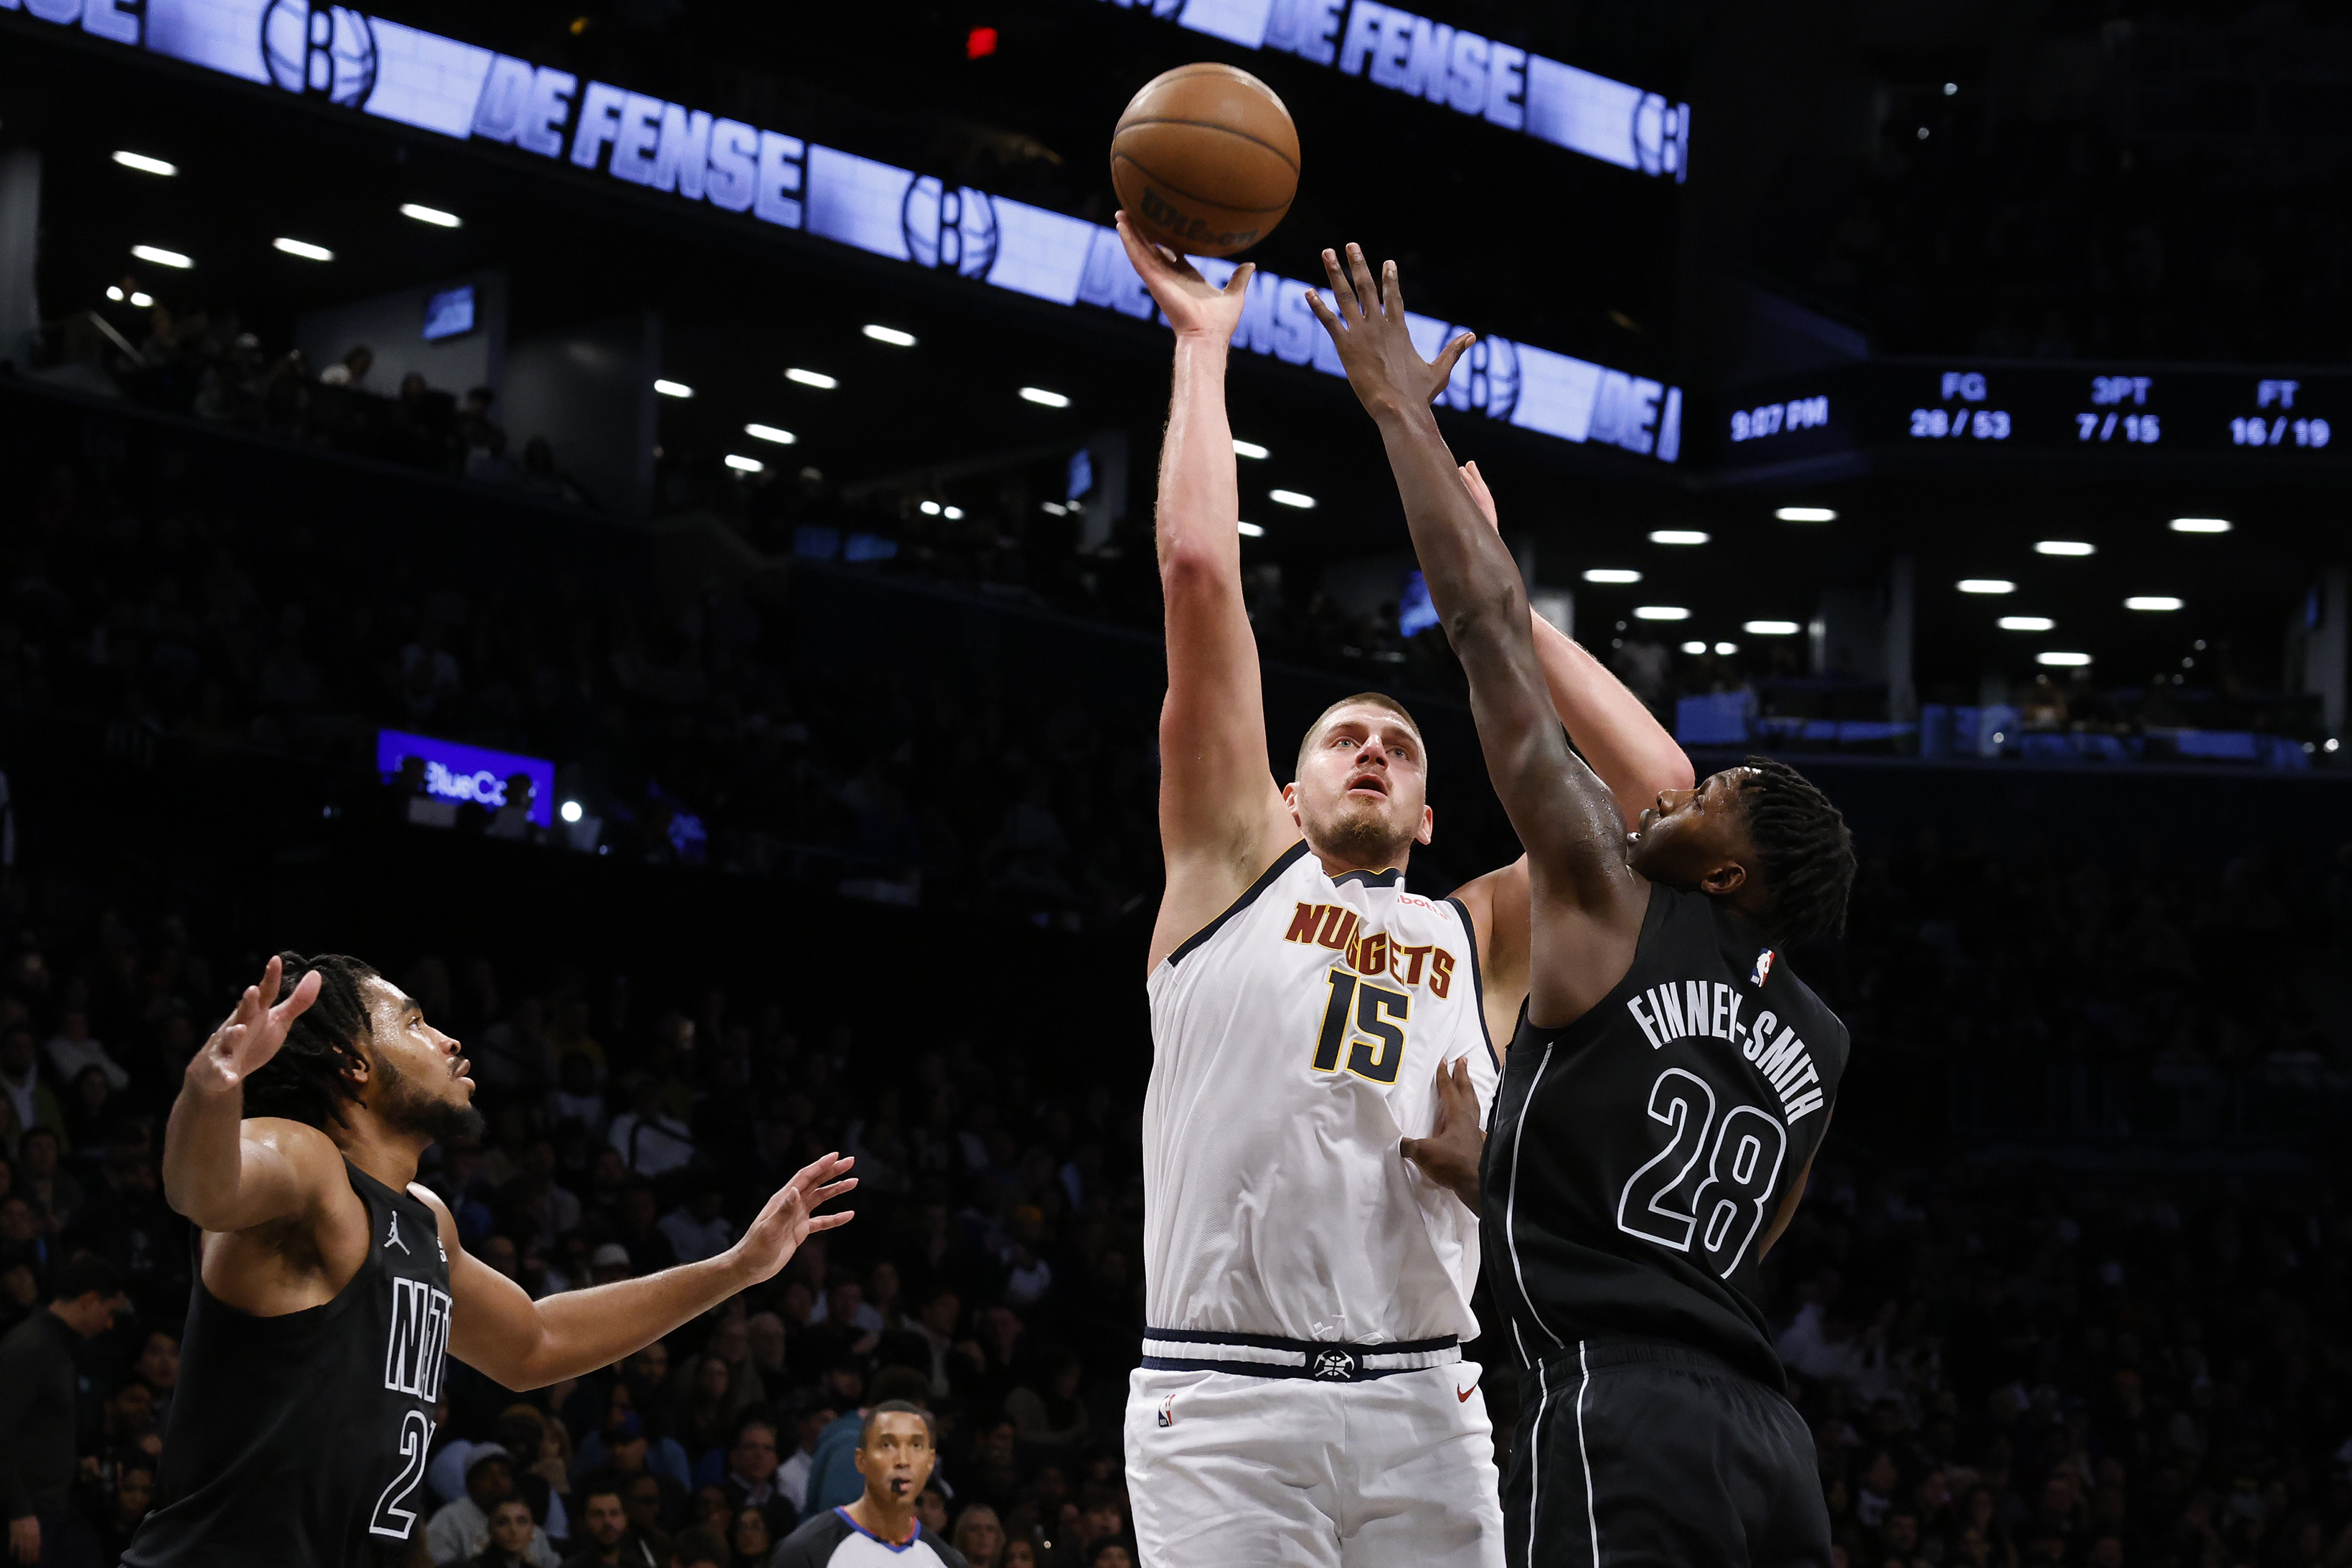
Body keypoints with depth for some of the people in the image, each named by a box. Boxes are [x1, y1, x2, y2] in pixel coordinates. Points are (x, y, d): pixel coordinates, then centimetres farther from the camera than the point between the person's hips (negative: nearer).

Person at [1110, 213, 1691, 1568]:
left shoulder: (1477, 938, 21)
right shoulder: (1235, 872, 15)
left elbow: (1659, 788, 12)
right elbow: (1200, 571, 9)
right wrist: (1204, 345, 14)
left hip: (1424, 1412, 3)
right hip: (1227, 1404, -3)